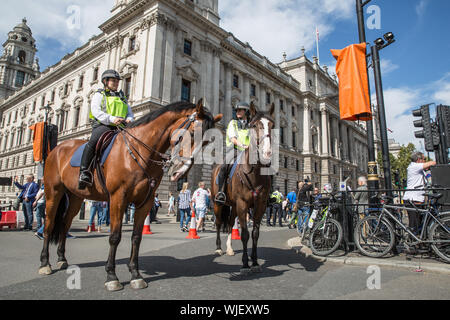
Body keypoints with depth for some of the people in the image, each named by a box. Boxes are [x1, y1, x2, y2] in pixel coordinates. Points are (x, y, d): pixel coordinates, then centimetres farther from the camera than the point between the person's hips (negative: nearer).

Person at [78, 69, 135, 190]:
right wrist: (112, 119, -19)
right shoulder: (99, 95, 14)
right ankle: (84, 171, -28)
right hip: (103, 126, -4)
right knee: (92, 142, -32)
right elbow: (96, 111, -3)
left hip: (120, 127, 4)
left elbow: (130, 112, 22)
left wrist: (129, 119, -4)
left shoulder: (122, 97, 29)